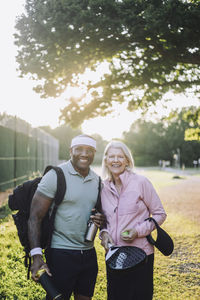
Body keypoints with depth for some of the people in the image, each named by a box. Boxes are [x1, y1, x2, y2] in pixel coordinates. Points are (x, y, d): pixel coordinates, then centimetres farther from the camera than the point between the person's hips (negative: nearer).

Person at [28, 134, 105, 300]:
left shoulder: (97, 180, 8)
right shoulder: (55, 176, -10)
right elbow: (35, 217, -12)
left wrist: (101, 220, -3)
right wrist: (36, 255, -21)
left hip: (89, 253, 6)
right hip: (61, 254, -6)